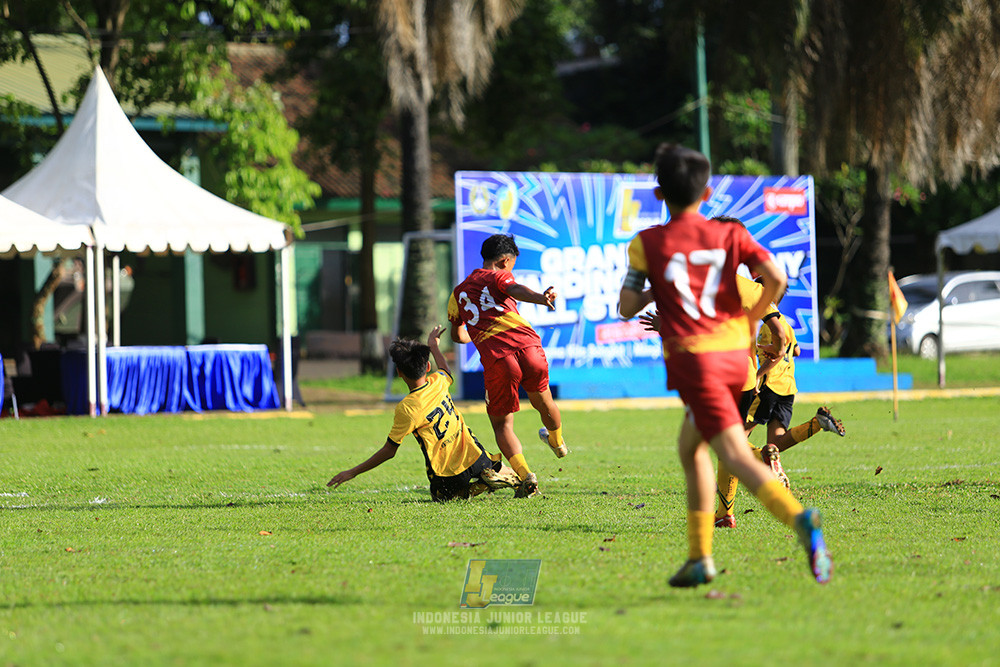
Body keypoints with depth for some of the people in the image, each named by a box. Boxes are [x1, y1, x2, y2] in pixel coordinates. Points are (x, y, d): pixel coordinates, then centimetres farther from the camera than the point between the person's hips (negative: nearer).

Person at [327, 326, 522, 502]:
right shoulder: (437, 383, -4)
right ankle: (520, 479, 1)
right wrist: (433, 346, 42)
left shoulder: (406, 408, -20)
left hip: (446, 475, -6)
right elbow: (446, 371, 25)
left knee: (441, 495, 28)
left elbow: (389, 451, -15)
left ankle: (476, 488, -2)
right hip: (473, 456, 6)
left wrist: (353, 472, -8)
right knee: (499, 471, 36)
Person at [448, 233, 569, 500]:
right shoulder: (499, 276, 12)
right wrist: (540, 298, -33)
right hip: (527, 346, -1)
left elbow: (457, 335, 37)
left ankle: (525, 475, -9)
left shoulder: (459, 292, 25)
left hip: (495, 358, 1)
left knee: (502, 425, 12)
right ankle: (558, 443, 54)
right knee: (543, 402, 27)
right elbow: (515, 289, -13)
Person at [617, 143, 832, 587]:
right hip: (734, 352, 5)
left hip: (693, 360, -5)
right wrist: (751, 319, 10)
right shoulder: (730, 235, 6)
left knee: (736, 456, -14)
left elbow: (627, 308, -1)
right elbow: (775, 278, -5)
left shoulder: (647, 244, -1)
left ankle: (799, 517, -41)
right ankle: (699, 558, 21)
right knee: (690, 446, 23)